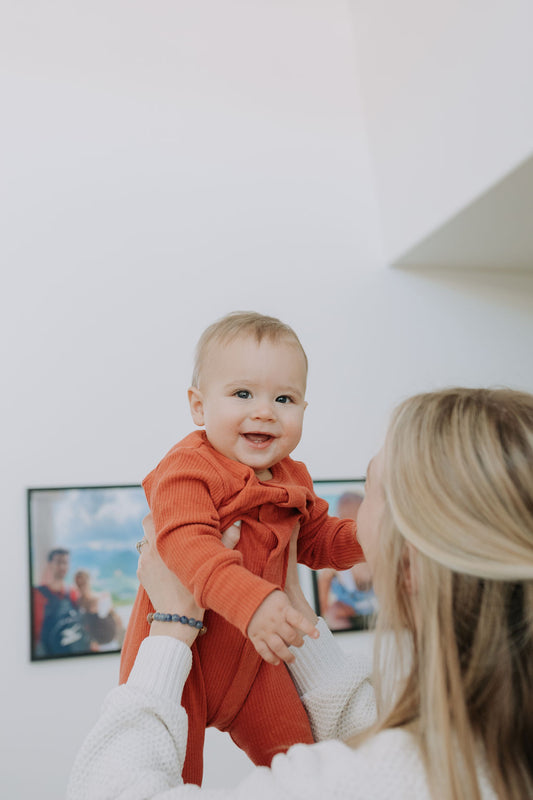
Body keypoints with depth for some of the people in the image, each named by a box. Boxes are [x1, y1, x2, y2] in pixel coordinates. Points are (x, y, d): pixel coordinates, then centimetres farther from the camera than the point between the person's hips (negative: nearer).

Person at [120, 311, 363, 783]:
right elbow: (188, 545, -38)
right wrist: (252, 600, -51)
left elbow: (316, 541, 13)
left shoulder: (292, 480, 2)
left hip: (255, 655, 7)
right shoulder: (188, 470, -24)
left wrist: (360, 536, -8)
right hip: (179, 651, -6)